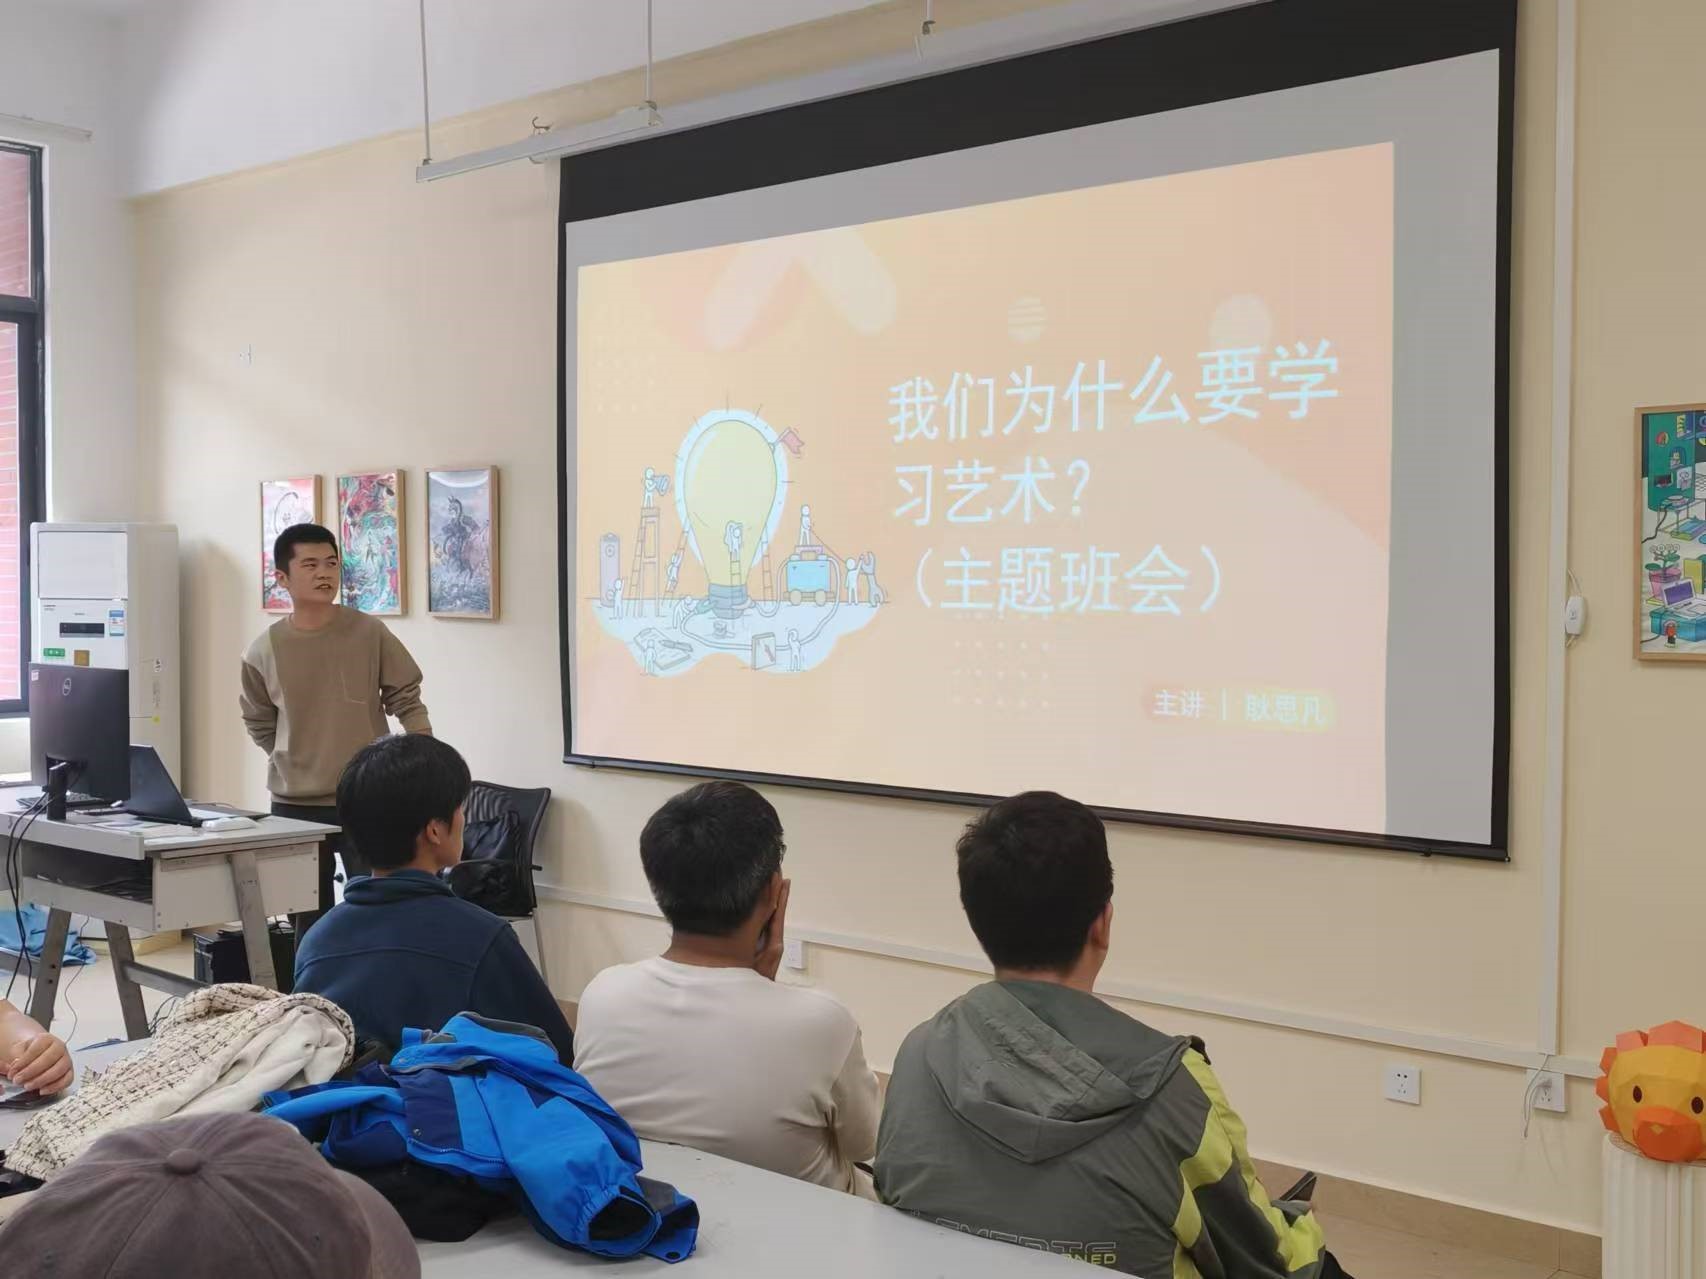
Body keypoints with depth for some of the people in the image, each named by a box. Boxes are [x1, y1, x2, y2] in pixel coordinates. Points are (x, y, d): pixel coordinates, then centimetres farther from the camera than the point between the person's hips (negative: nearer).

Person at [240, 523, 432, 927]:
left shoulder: (370, 633, -6)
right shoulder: (263, 652, -2)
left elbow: (406, 702, 1)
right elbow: (259, 723, 14)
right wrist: (296, 763, 9)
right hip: (294, 805, 2)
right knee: (309, 923, 12)